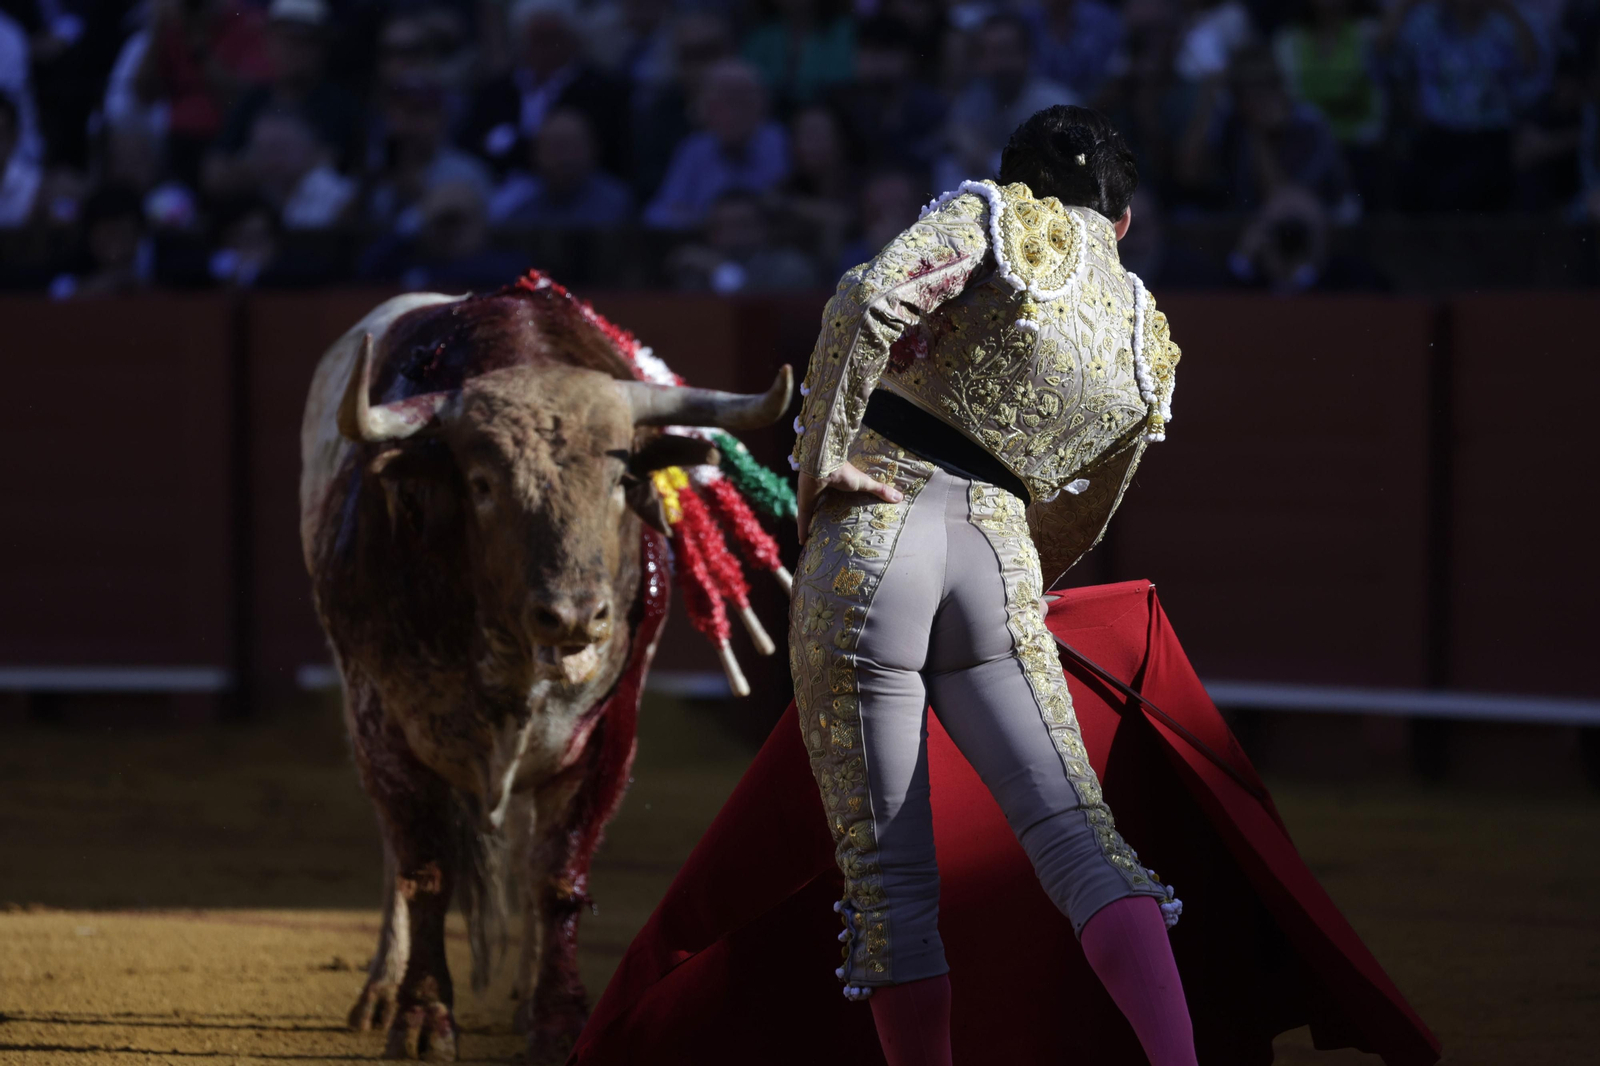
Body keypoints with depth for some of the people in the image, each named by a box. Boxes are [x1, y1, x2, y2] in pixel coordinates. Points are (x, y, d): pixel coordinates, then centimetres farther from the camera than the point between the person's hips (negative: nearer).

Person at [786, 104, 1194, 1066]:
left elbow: (870, 300, -14)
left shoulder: (990, 217, 5)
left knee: (889, 868, 1)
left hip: (872, 543, -3)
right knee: (1078, 832, -9)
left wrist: (819, 460, -7)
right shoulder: (1147, 347, 17)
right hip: (1000, 567, 3)